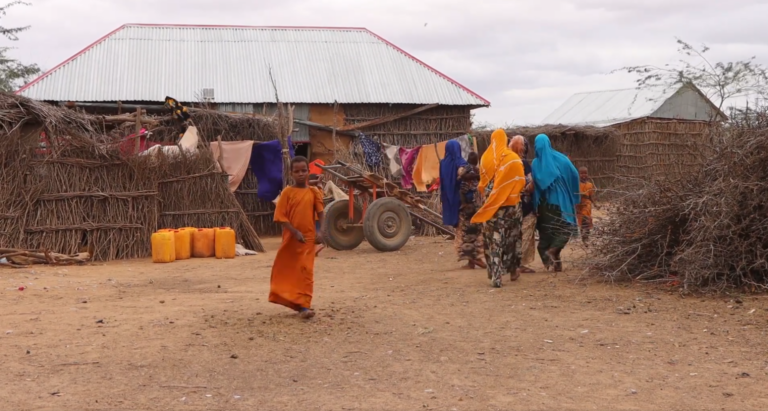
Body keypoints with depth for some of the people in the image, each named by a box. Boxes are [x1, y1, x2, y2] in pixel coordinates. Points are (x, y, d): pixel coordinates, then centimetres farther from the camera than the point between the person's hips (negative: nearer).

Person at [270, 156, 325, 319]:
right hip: (290, 238, 0)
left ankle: (304, 305, -3)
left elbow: (320, 213, 3)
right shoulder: (287, 192, -4)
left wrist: (321, 231, -13)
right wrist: (295, 232, -18)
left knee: (306, 271, -4)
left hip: (308, 238, 0)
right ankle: (295, 302, 26)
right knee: (288, 270, 10)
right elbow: (281, 217, -8)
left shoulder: (313, 192, 1)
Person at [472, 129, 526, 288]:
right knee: (512, 237, 13)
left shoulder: (485, 158, 0)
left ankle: (495, 275, 2)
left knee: (493, 239, 4)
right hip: (510, 203, -1)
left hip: (491, 204, 1)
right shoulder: (513, 158, -7)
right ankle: (513, 270, 22)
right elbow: (521, 181, -4)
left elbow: (482, 182, 8)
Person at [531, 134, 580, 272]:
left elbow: (534, 184, -5)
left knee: (548, 230, 11)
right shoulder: (560, 158, -5)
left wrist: (536, 204, 1)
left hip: (544, 202, 2)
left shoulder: (535, 163, -2)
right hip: (561, 199, -2)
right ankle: (551, 251, -14)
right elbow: (574, 175, -4)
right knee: (566, 227, 9)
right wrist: (575, 196, 7)